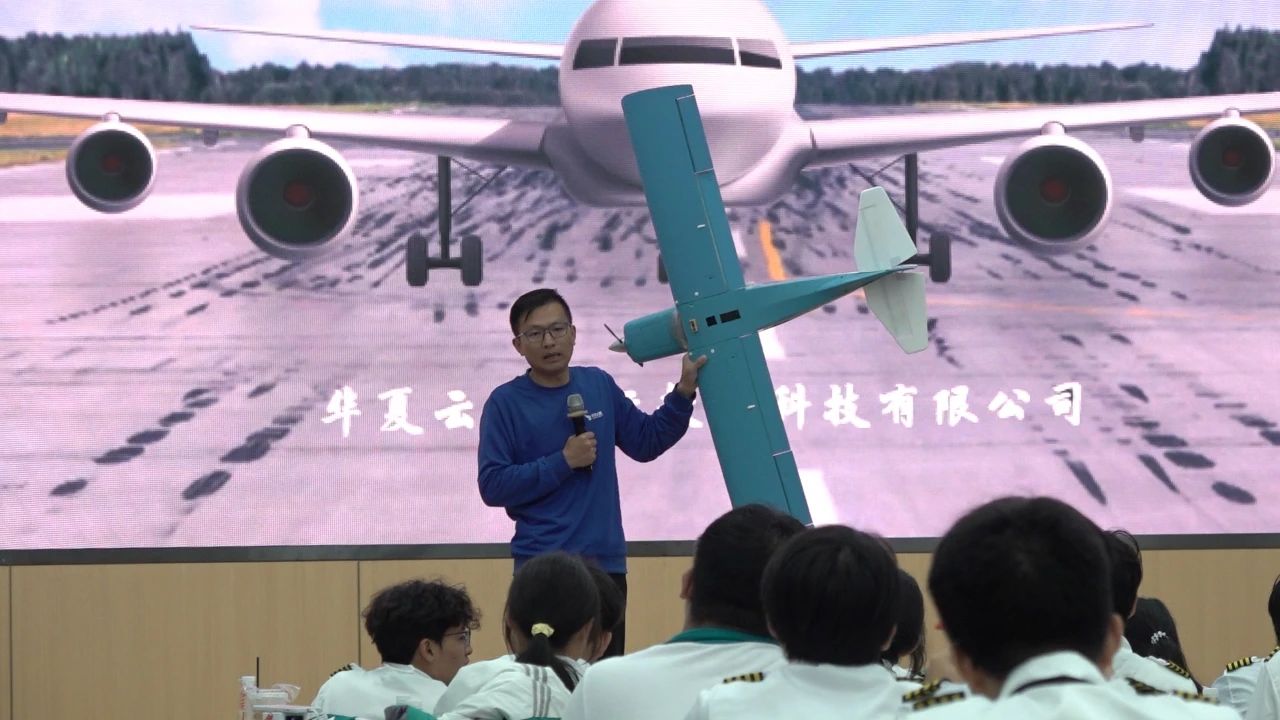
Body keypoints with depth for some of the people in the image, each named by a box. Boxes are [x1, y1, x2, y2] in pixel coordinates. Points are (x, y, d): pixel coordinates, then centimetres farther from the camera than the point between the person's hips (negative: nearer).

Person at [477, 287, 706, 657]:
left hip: (607, 563, 5)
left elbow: (645, 442, 17)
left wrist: (683, 392, 6)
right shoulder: (506, 402, -6)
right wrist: (563, 462, -16)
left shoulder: (599, 385, 7)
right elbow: (493, 486, -12)